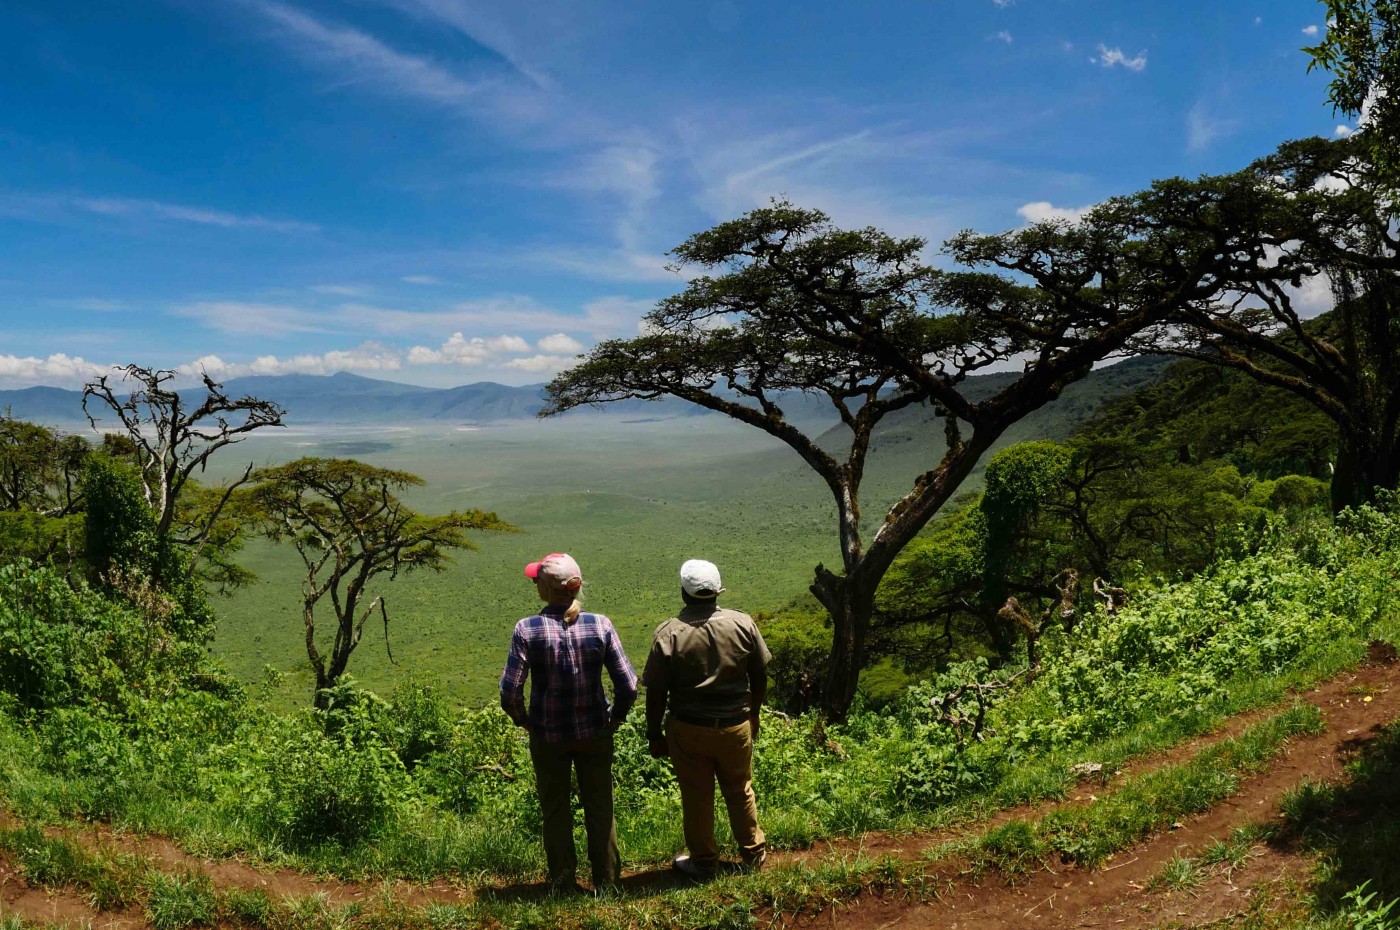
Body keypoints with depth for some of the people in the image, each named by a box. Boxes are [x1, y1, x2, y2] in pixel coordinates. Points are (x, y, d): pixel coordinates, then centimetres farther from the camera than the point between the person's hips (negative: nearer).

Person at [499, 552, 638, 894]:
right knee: (600, 808, 19)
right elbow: (628, 686, -12)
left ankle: (563, 884, 32)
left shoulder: (527, 629, -16)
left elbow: (510, 694, -16)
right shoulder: (600, 625, -13)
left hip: (547, 736, -1)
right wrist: (615, 718, 5)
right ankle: (606, 881, 32)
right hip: (595, 733, 1)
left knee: (555, 810, 19)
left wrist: (525, 721, 2)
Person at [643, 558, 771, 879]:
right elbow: (760, 676, 3)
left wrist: (654, 735, 1)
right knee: (740, 791, 20)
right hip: (736, 726, 2)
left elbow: (656, 693, -11)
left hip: (688, 731, -2)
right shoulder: (743, 624, -8)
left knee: (697, 796, 14)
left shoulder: (668, 634, -16)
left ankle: (703, 861, 29)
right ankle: (753, 853, 35)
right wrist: (753, 713, 18)